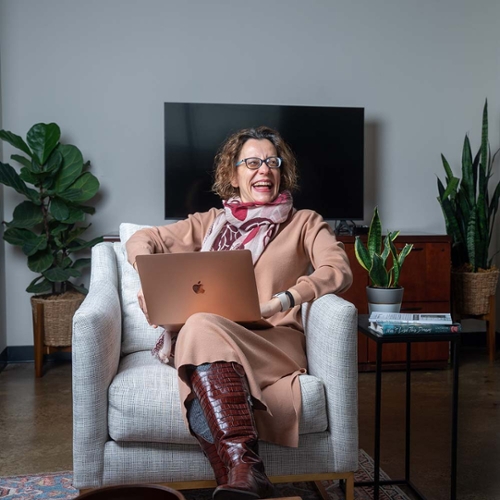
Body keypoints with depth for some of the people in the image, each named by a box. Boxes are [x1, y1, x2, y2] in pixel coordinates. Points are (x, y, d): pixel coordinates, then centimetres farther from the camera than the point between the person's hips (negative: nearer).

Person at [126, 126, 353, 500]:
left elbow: (339, 270, -1)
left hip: (273, 342, -2)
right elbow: (143, 239, 27)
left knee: (203, 328, -35)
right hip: (208, 337, 3)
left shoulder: (304, 223, 17)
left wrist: (283, 300, -19)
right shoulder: (211, 222, 25)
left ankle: (237, 469, -42)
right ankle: (246, 468, -41)